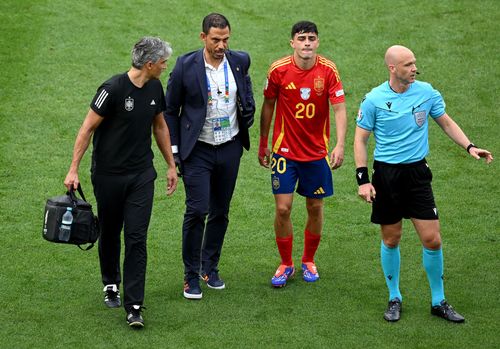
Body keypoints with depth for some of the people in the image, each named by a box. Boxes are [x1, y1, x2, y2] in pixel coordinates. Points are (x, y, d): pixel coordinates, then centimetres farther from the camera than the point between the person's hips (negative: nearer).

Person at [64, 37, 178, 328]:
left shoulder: (155, 88, 3)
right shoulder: (114, 89, -17)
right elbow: (87, 129, -12)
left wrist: (172, 165, 21)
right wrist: (74, 170, -13)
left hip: (142, 175, 4)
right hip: (109, 174, -4)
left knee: (137, 238, -6)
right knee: (110, 233, 12)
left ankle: (134, 306, -7)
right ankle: (111, 285, 37)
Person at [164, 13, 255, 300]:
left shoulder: (240, 61, -3)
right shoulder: (186, 66, -12)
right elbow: (171, 110, -2)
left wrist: (248, 108, 5)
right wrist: (174, 149, -4)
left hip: (230, 147, 4)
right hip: (198, 149, -4)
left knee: (221, 211, 12)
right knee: (197, 211, -11)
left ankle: (210, 268, 27)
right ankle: (191, 276, 1)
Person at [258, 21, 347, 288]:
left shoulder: (328, 71, -11)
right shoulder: (278, 70, -10)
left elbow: (339, 109, -13)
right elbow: (268, 106, 4)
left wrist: (340, 145, -26)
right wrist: (263, 143, 7)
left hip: (317, 152, 1)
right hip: (284, 151, -1)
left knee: (315, 208, 9)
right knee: (282, 208, -4)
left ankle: (308, 261, 29)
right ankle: (286, 264, 14)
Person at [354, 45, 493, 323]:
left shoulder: (426, 91, -2)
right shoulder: (374, 100, -8)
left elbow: (446, 122, 11)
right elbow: (360, 139, -1)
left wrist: (469, 146, -3)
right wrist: (363, 179, -8)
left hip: (417, 172, 2)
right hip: (386, 174, -2)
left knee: (432, 240, -3)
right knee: (391, 240, 7)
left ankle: (439, 301, 12)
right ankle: (395, 298, 25)